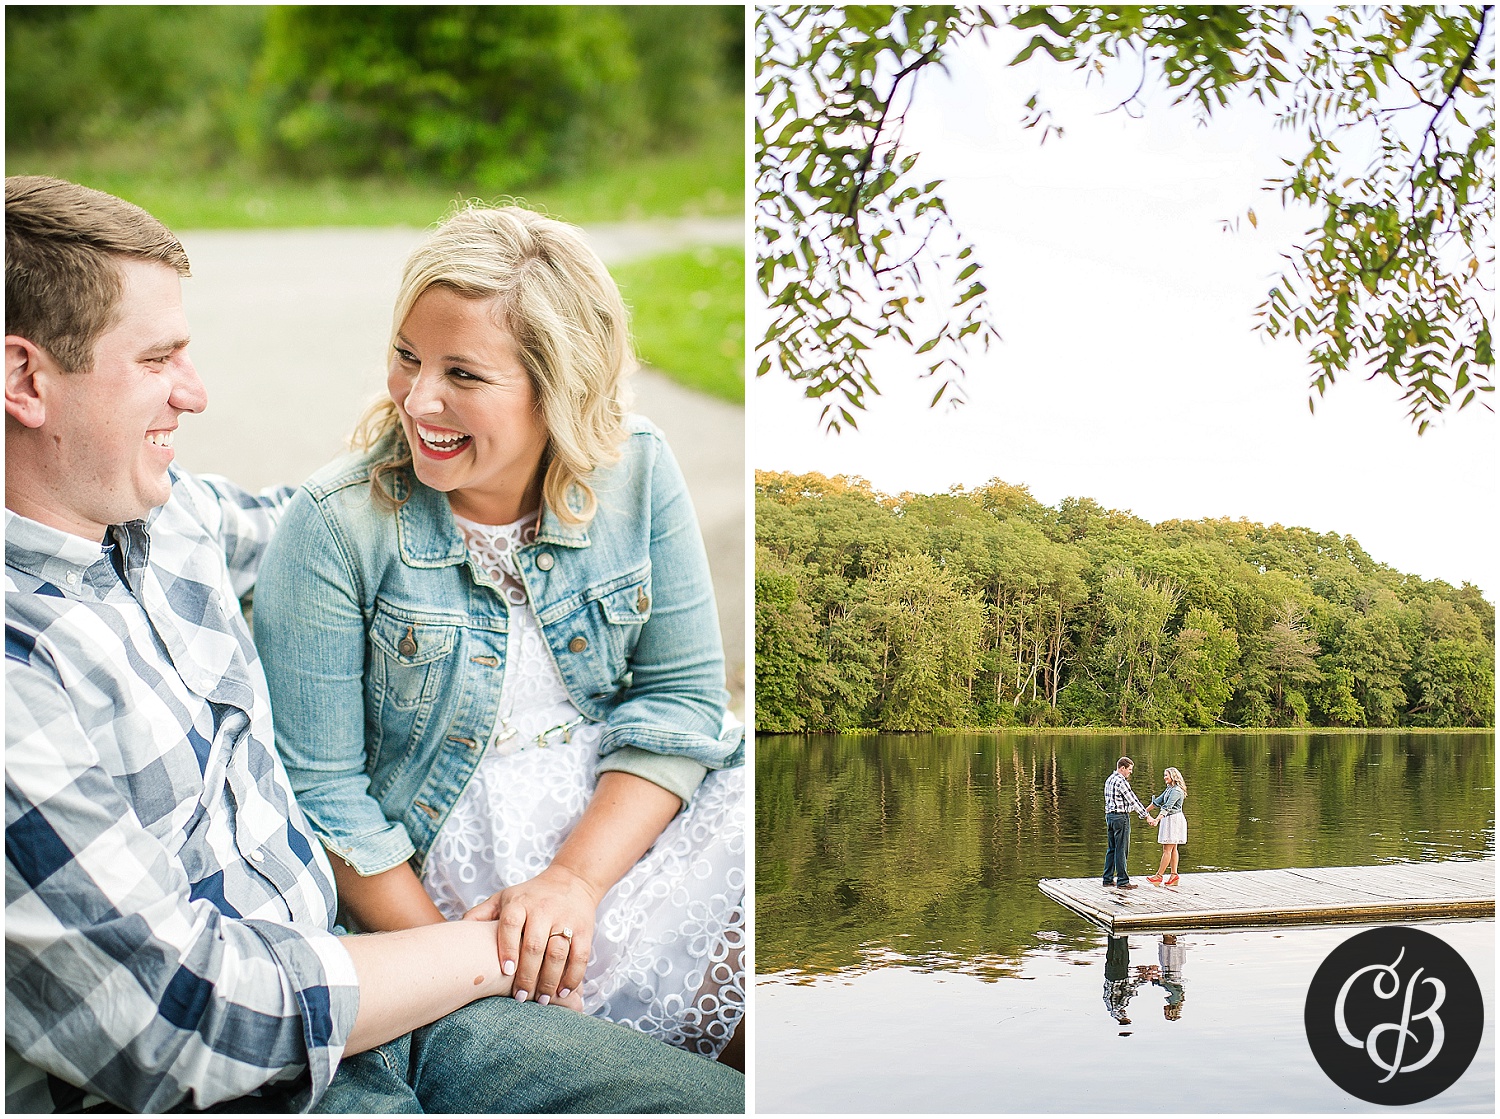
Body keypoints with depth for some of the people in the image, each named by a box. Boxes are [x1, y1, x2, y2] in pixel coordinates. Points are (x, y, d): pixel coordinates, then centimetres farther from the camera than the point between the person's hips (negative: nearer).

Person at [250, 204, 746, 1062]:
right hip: (452, 834, -3)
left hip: (624, 813, 4)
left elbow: (679, 695, -3)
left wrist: (574, 879, -17)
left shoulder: (637, 473, -5)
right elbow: (319, 791, -10)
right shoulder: (339, 525, -13)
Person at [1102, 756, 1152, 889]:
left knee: (1112, 848, 14)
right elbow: (1133, 800, -14)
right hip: (1120, 816, -10)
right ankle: (1122, 881, -4)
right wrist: (1146, 816, -8)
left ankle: (1108, 878, 16)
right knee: (1121, 849, -6)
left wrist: (1133, 809, 26)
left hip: (1110, 816, 10)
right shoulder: (1121, 781, -16)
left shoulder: (1109, 780, 15)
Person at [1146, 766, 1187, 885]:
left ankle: (1159, 875, -8)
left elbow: (1167, 807, -26)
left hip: (1174, 820, -10)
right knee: (1172, 849, 9)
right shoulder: (1169, 789, 15)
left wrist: (1157, 819, -34)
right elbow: (1158, 801, 23)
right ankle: (1174, 875, 10)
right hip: (1168, 820, 10)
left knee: (1167, 849, -8)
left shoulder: (1176, 790, -16)